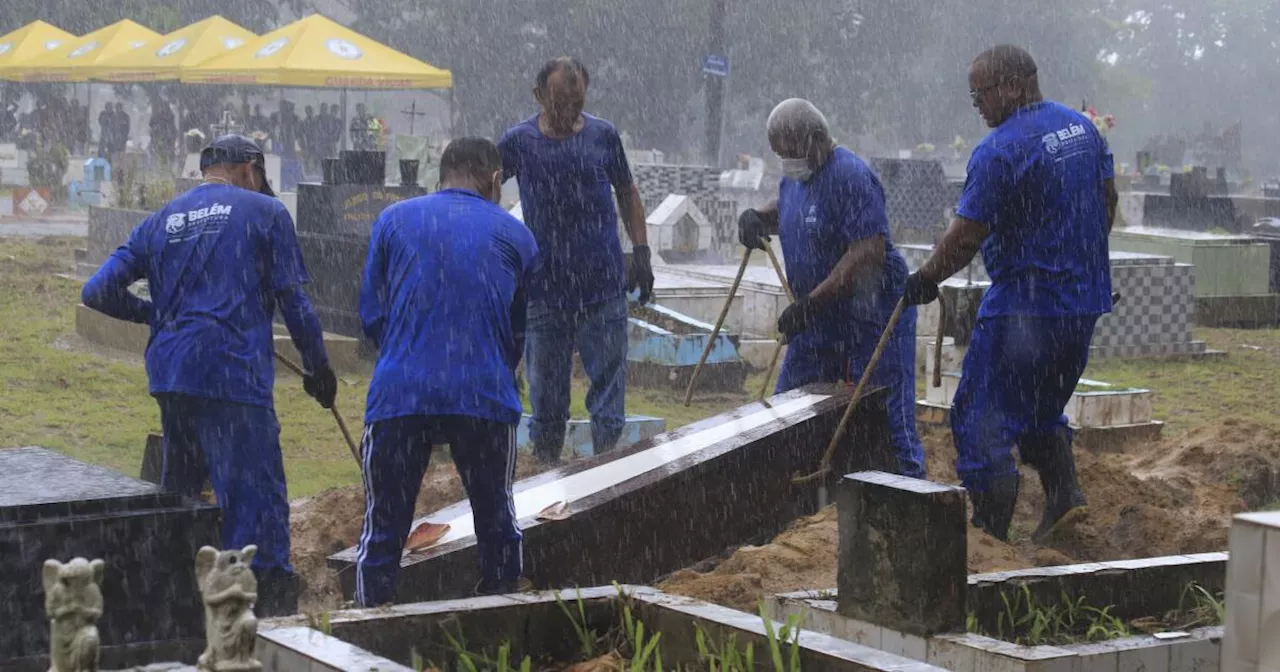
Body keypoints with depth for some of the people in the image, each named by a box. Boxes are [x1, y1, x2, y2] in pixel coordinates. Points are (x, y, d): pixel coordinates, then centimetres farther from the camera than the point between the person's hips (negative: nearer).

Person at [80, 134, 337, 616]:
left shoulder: (161, 220, 17)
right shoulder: (264, 212, 5)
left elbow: (98, 293, 12)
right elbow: (293, 300, 1)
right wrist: (318, 367, 10)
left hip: (169, 375, 6)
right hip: (233, 375, -6)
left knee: (178, 495, 18)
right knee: (256, 501, -6)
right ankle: (270, 610, -10)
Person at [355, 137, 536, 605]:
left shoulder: (393, 220, 10)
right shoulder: (514, 235, 11)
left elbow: (371, 315, 11)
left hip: (399, 394, 0)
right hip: (486, 398, 0)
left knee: (382, 529, 6)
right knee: (497, 521, 14)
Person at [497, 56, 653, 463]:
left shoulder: (603, 136, 3)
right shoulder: (519, 142, -1)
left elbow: (628, 194, 15)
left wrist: (641, 254, 7)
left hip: (605, 289, 1)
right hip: (545, 290, 0)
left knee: (609, 388, 2)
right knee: (546, 398, 6)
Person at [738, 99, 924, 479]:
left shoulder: (851, 176, -20)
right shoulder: (794, 176, 7)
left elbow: (868, 253, -28)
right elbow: (784, 212, 30)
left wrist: (809, 304, -29)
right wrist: (755, 217, 6)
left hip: (871, 316, -9)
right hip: (819, 320, 9)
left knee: (889, 419, -7)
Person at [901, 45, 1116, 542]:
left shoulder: (999, 151, -17)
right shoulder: (1081, 127, 8)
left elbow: (966, 236, -16)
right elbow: (1108, 200, 17)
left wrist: (926, 280, -1)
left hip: (1024, 305, -9)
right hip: (1085, 303, 9)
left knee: (981, 417, 0)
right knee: (1040, 407, 25)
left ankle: (990, 533, -1)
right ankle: (1063, 492, 10)